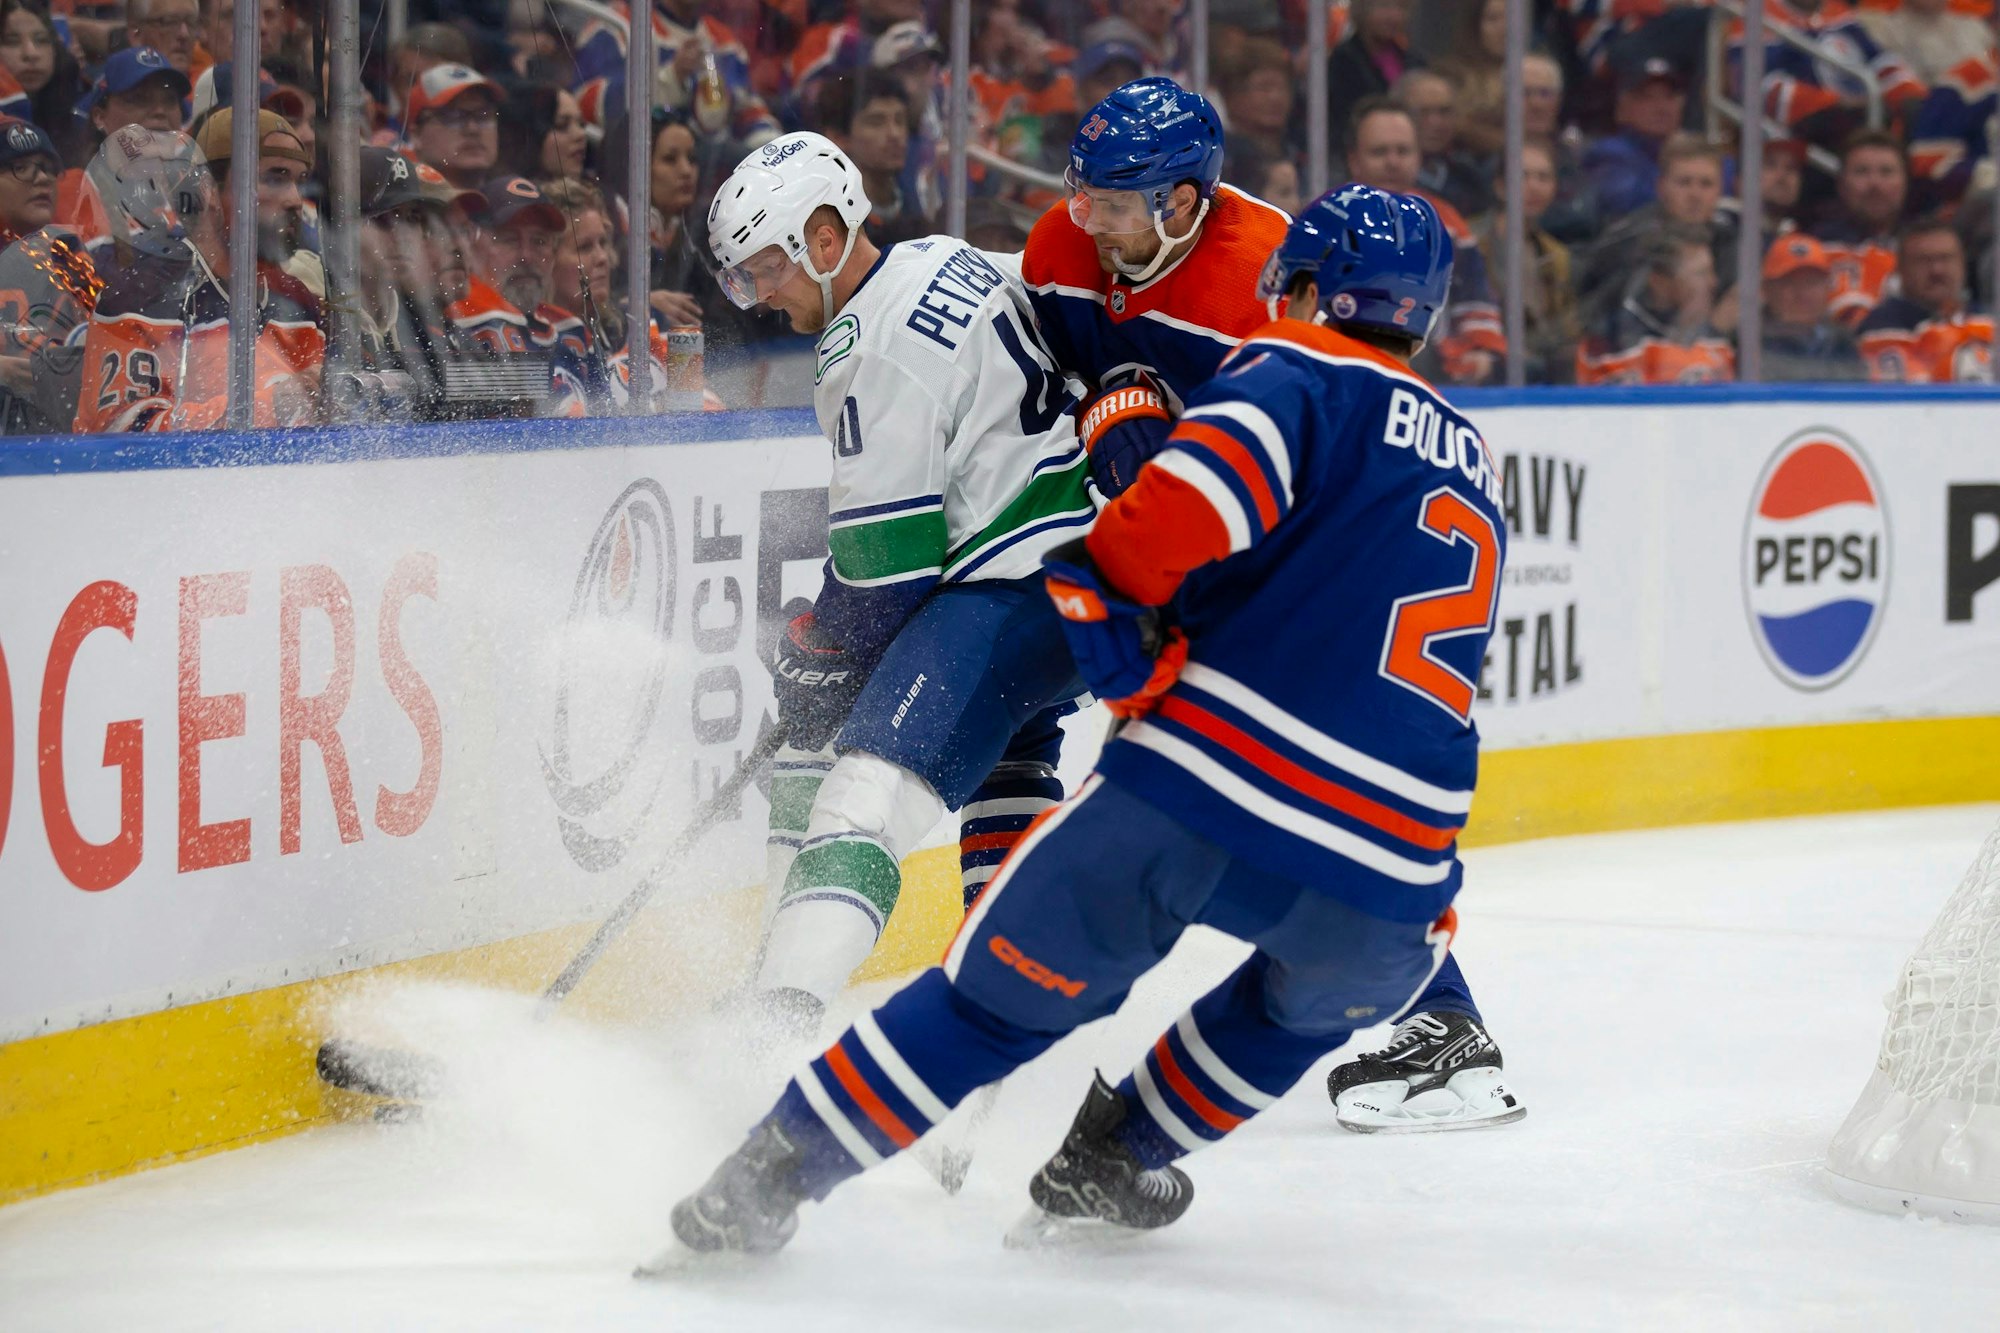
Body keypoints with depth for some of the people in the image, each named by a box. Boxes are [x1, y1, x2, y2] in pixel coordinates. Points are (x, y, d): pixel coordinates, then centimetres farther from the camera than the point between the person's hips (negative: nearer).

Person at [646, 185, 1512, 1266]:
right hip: (1386, 873, 3)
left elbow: (1210, 480, -17)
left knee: (999, 993, 12)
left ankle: (769, 1175, 12)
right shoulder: (1477, 473, 25)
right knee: (1314, 998, 36)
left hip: (1198, 786, -3)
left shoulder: (1301, 375, 5)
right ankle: (1110, 1162, 32)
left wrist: (1110, 586, -5)